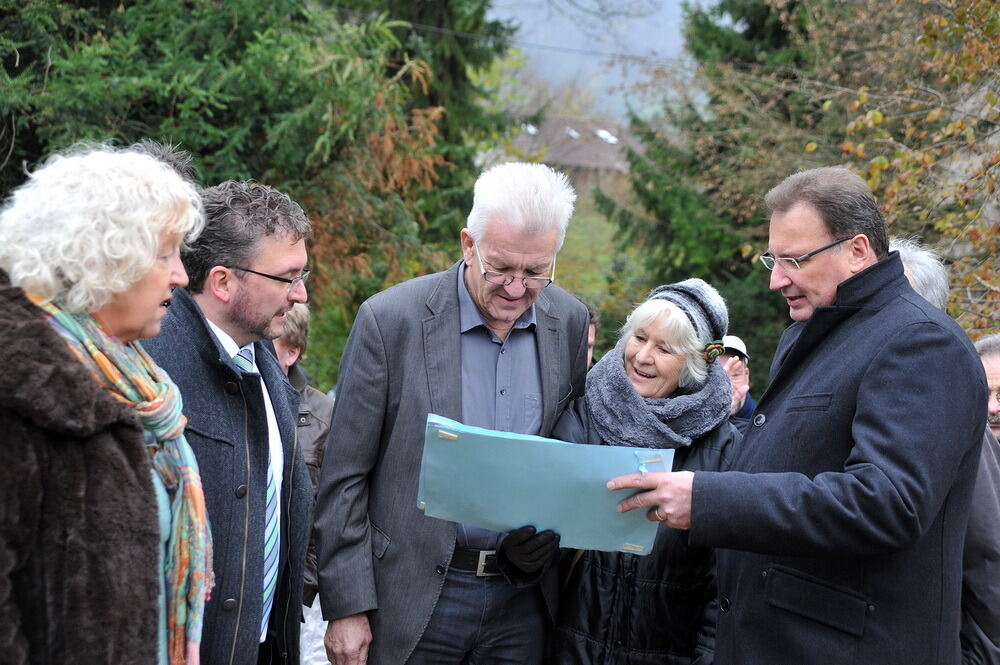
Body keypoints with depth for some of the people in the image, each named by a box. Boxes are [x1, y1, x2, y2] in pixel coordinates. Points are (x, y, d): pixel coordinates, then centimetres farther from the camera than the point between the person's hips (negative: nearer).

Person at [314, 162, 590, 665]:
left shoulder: (571, 322, 2)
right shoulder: (389, 320, -10)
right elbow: (343, 477, -7)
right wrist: (346, 607, -9)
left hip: (525, 599, 3)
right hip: (414, 601, -3)